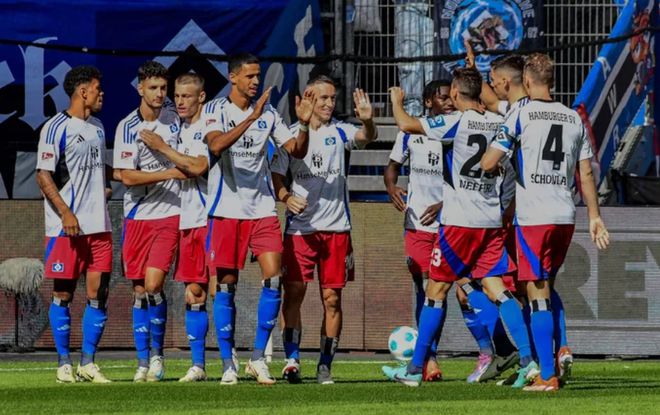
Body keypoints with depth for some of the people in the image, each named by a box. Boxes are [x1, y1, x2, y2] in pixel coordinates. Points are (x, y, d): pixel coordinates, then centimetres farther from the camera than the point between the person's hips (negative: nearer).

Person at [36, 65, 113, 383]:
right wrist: (66, 213, -18)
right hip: (65, 226, -6)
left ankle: (88, 362, 7)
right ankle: (64, 364, 6)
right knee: (63, 294, 0)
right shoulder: (56, 128, -7)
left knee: (99, 294, 1)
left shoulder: (98, 127, 16)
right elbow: (43, 176, -11)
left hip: (99, 224, 6)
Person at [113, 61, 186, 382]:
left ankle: (157, 352, 4)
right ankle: (143, 361, 11)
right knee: (139, 290, 3)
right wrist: (170, 173, -17)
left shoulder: (174, 121, 5)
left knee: (153, 285, -12)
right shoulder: (127, 127, -5)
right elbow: (127, 176, -12)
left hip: (169, 214, 0)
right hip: (137, 216, 0)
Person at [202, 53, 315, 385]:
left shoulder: (268, 113, 9)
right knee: (226, 285, -1)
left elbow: (297, 151, 9)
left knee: (273, 277, -9)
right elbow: (216, 145, -22)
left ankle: (258, 358, 0)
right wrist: (251, 118, -30)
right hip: (225, 210, -3)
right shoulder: (215, 110, -3)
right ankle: (228, 364, 5)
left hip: (262, 208, 3)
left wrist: (304, 123, -8)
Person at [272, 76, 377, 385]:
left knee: (332, 298, 1)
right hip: (300, 228, -1)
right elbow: (277, 176, 5)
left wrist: (367, 120, -35)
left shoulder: (339, 132, 5)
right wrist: (286, 197, -16)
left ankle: (325, 365, 6)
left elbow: (366, 138, -13)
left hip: (336, 228, 1)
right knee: (293, 291, -9)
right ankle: (292, 359, -6)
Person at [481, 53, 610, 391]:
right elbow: (586, 174, 11)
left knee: (538, 292, -3)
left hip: (532, 217, -5)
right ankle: (560, 350, 9)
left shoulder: (521, 116, -5)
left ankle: (547, 376, -7)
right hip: (566, 216, 5)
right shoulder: (574, 119, 10)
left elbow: (488, 163, -9)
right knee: (548, 285, 23)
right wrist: (595, 217, 16)